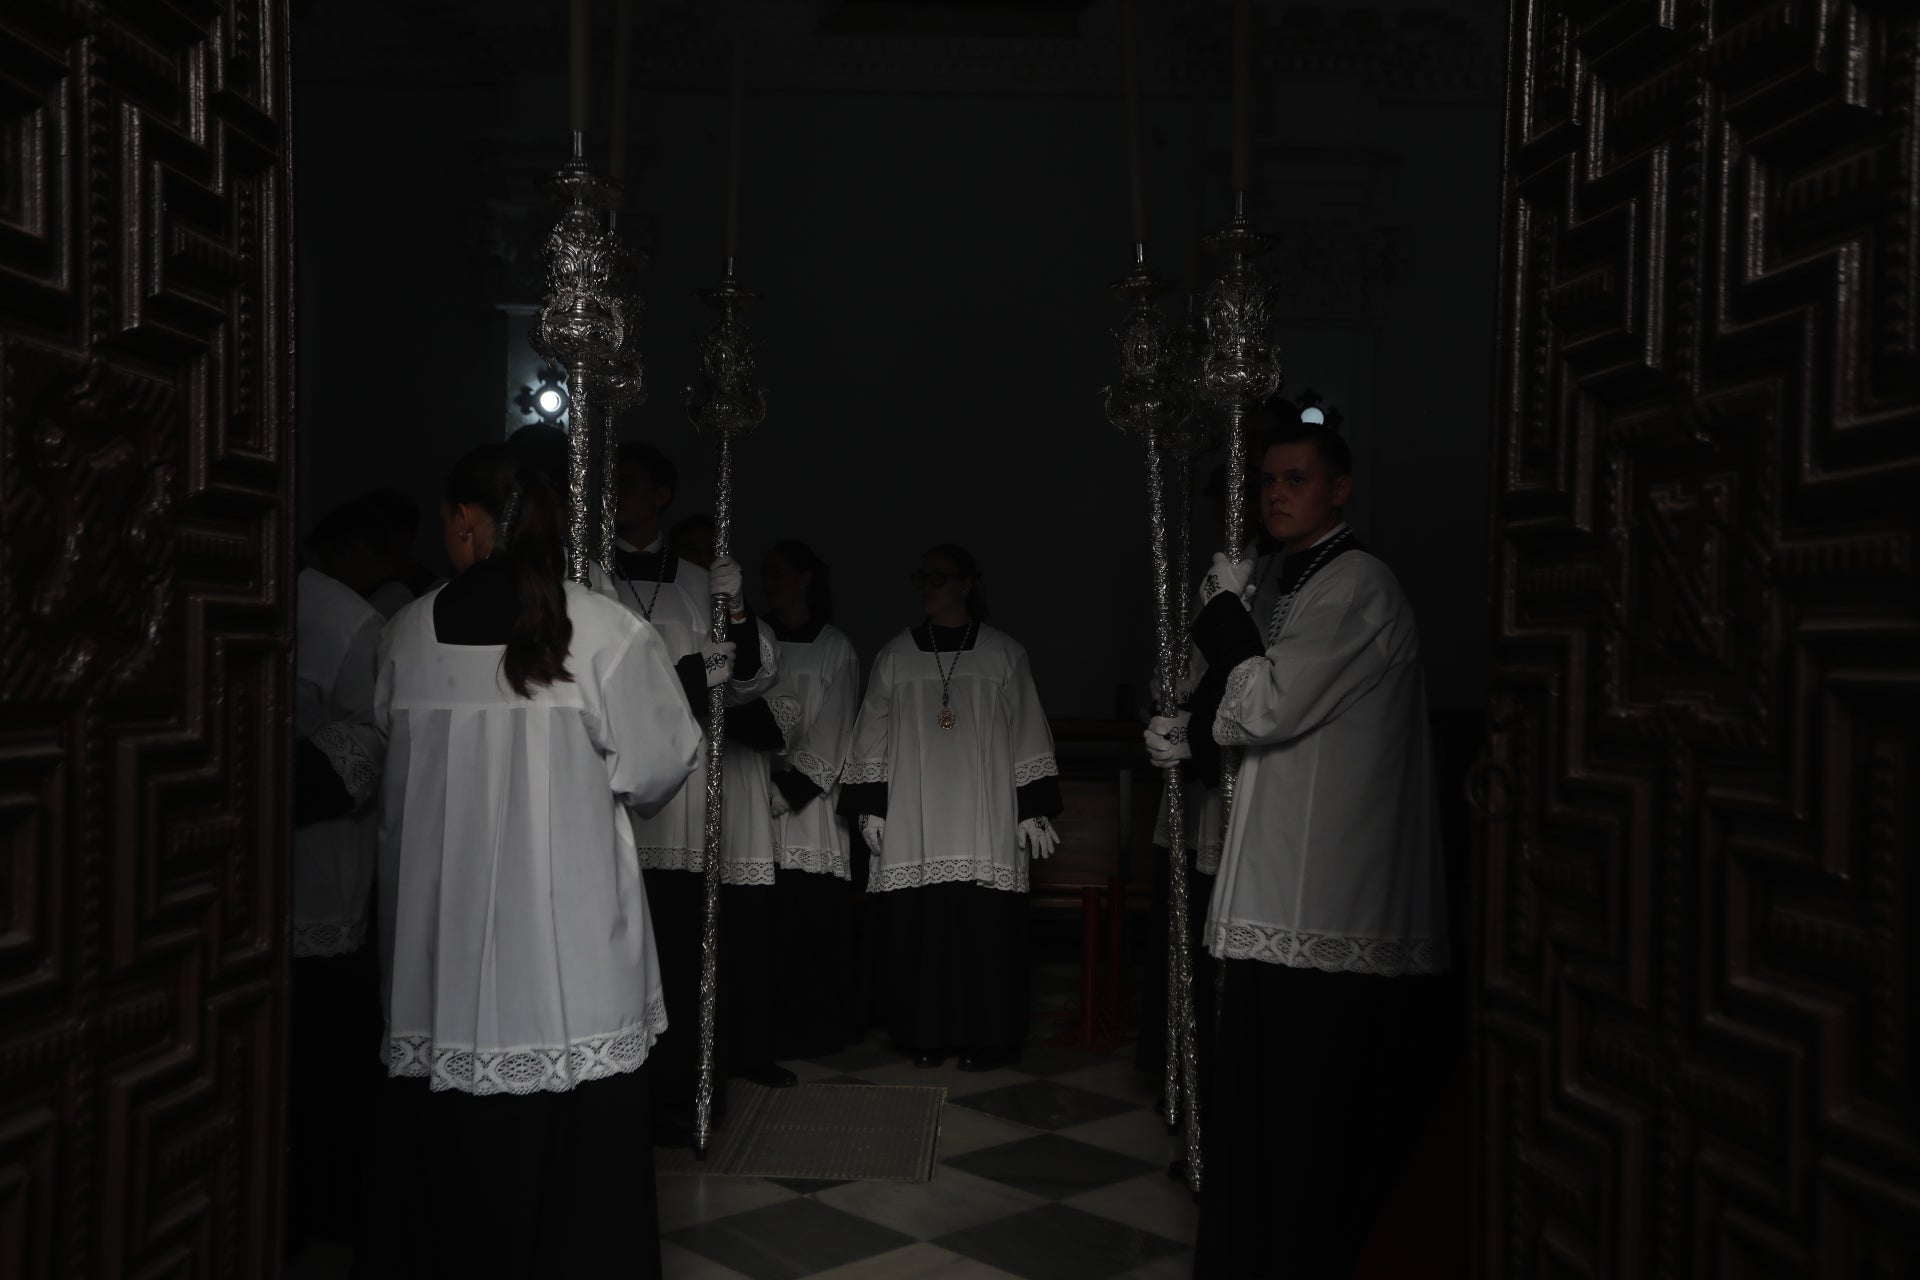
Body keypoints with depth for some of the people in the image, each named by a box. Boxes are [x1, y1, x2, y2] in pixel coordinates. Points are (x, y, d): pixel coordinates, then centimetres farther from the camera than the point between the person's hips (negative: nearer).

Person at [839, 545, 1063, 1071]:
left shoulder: (1003, 654, 6)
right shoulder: (895, 655, 10)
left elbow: (1028, 734, 5)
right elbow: (872, 736, 10)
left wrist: (1033, 811, 0)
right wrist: (870, 806, 3)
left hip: (984, 822, -1)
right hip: (913, 825, 1)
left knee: (983, 929, -3)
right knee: (918, 928, -1)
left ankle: (984, 1038, 9)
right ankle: (926, 1034, 12)